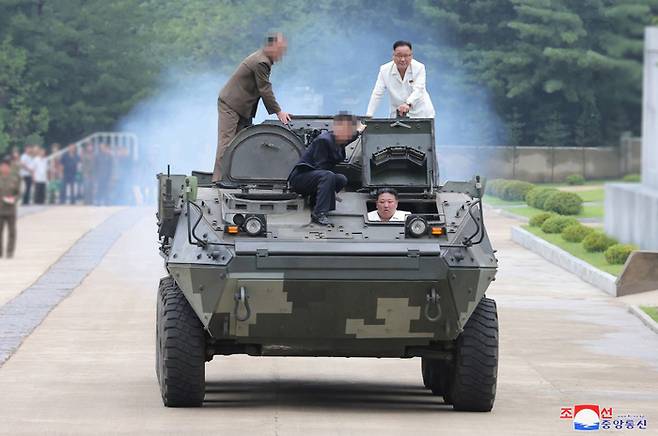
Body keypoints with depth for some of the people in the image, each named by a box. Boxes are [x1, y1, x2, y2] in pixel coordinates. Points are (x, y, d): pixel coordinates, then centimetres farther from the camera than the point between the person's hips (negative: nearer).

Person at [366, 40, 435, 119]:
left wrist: (407, 104, -43)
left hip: (420, 113, -1)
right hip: (396, 115, 1)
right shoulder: (385, 70, -7)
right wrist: (368, 115, -18)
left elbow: (418, 90, -24)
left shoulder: (419, 68, -12)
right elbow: (377, 94, -8)